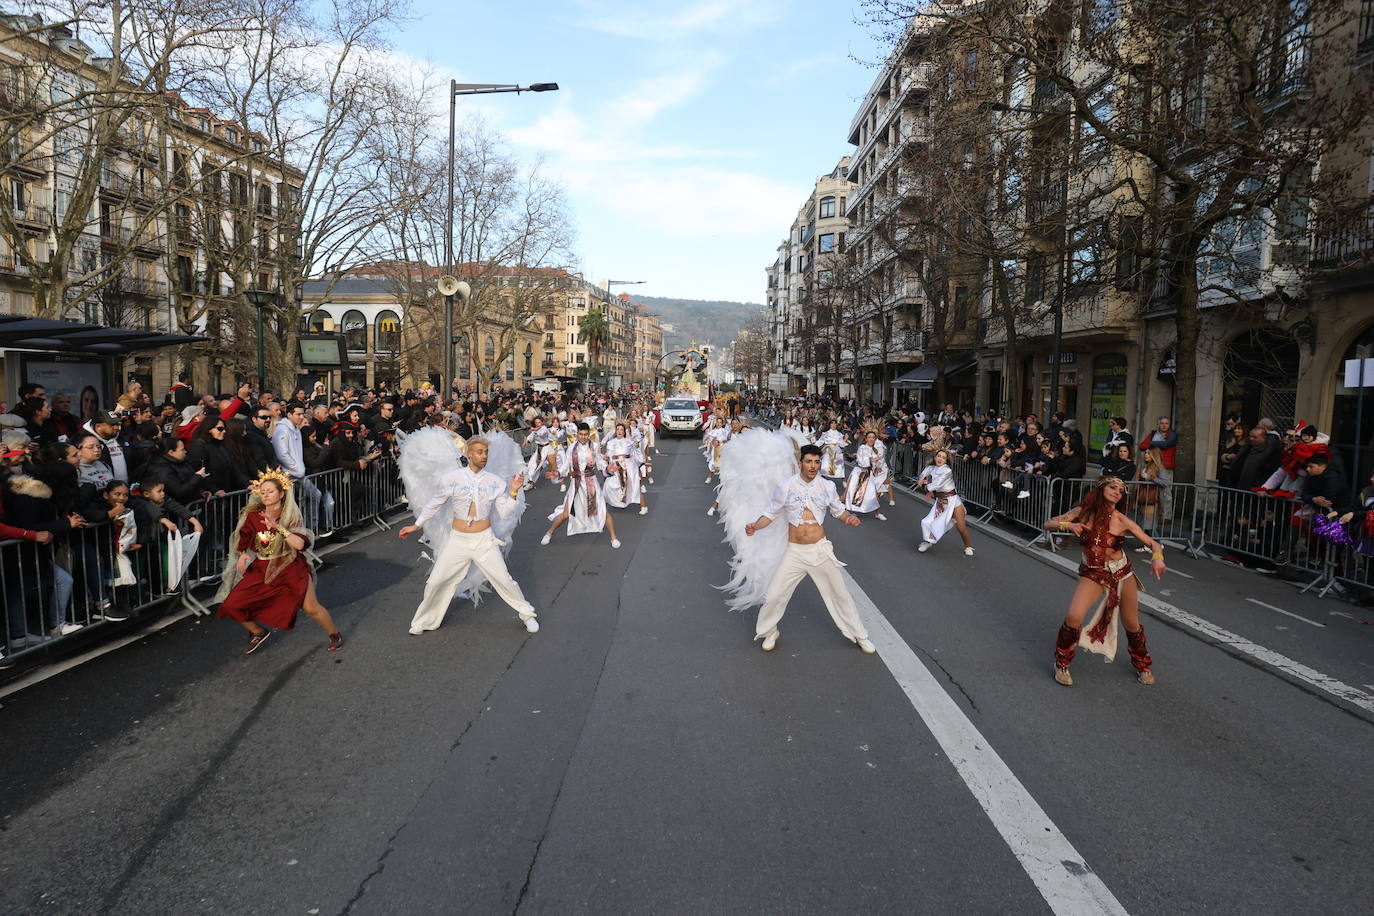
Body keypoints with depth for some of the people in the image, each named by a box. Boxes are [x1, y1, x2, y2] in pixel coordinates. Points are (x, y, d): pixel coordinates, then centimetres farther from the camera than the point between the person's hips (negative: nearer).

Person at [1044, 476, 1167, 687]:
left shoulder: (1122, 521, -10)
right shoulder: (1083, 512, -7)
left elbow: (1153, 543, -8)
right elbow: (1048, 524, -5)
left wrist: (1157, 557, -31)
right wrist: (1067, 525, -25)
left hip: (1122, 574, 1)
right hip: (1092, 574, -1)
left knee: (1132, 624, 13)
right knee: (1074, 616, -21)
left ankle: (1142, 664, 44)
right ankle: (1062, 664, 2)